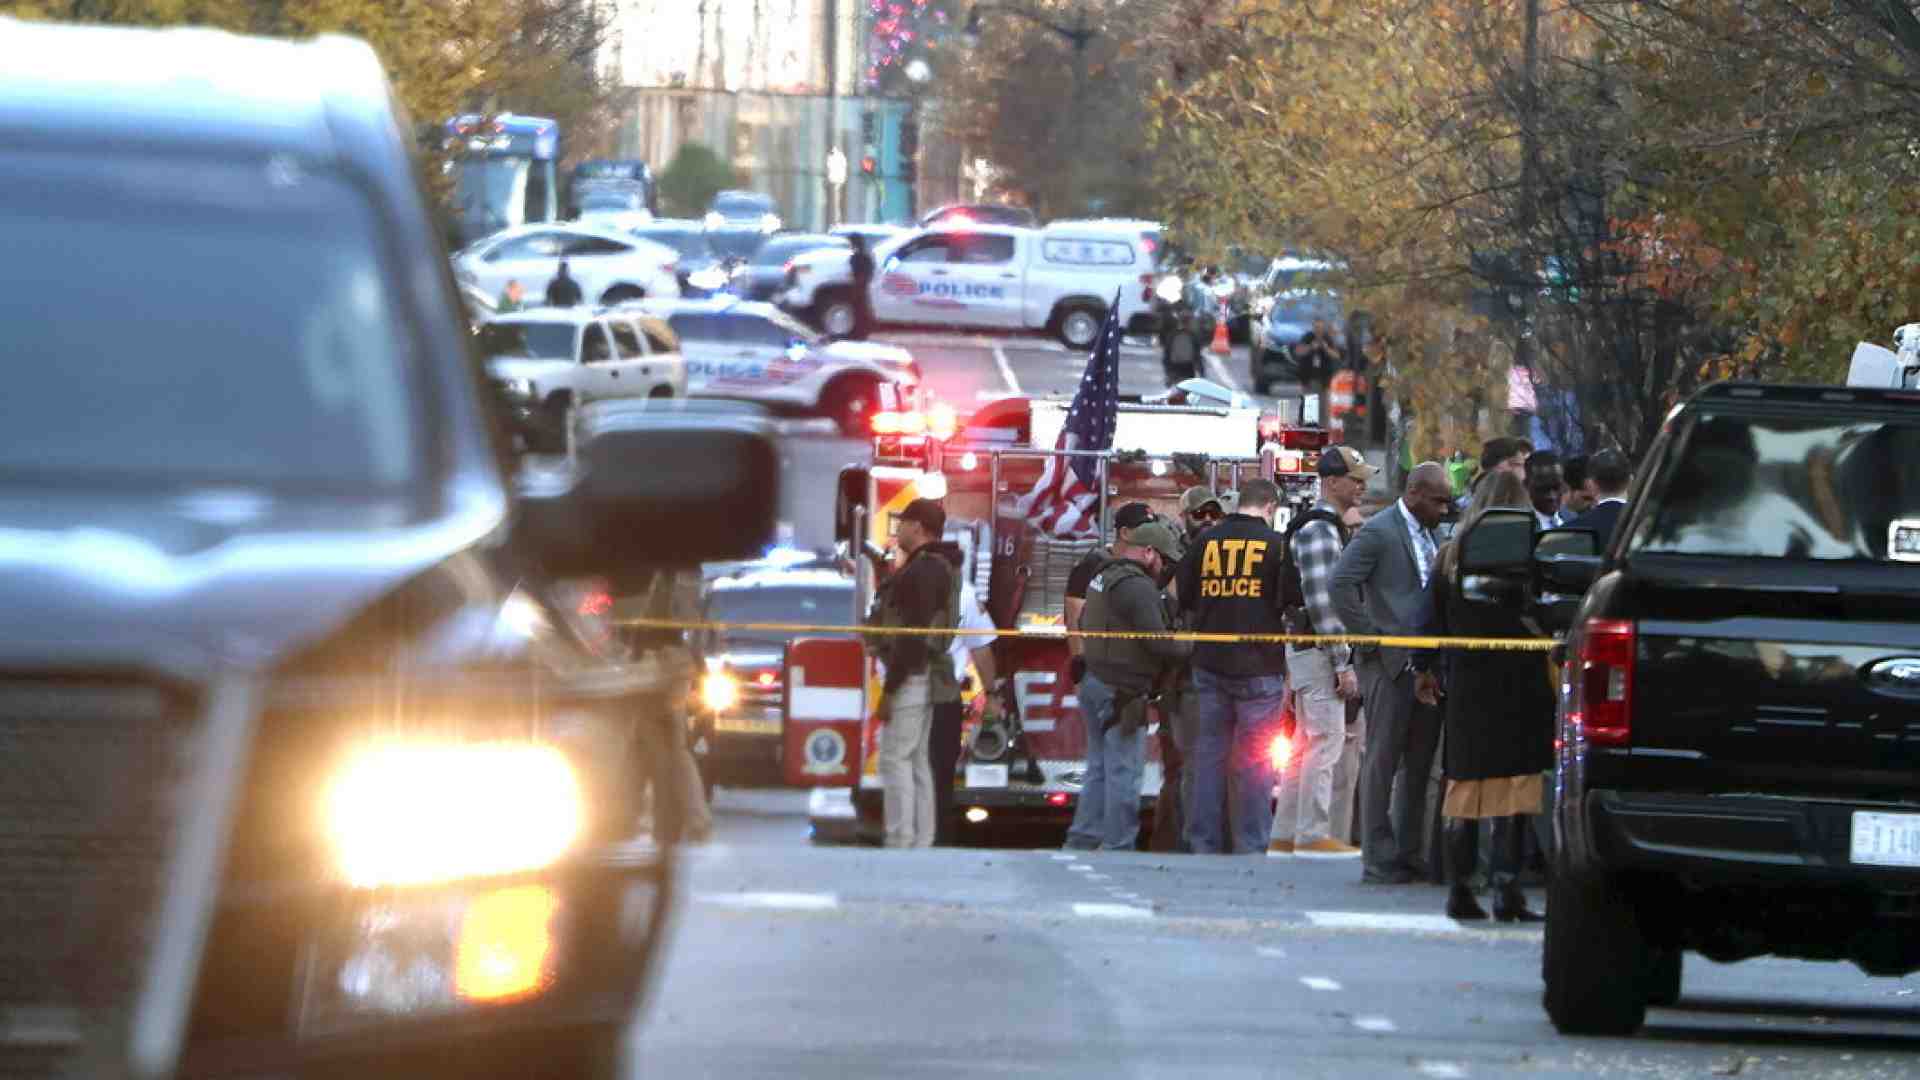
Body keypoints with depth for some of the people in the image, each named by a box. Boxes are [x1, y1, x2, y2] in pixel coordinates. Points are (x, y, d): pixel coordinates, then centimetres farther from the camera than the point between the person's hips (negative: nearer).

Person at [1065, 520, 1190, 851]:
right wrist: (1189, 647, -7)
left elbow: (1083, 622, 27)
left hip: (1095, 683, 10)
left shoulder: (1104, 576, 14)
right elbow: (1158, 642, -22)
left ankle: (1082, 841, 17)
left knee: (1099, 768, 15)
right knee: (1124, 774, -5)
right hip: (1121, 690, -10)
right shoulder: (1137, 585, -18)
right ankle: (1117, 847, -4)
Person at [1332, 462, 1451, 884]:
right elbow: (1341, 584, -15)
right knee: (1382, 761, -3)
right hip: (1390, 662, -7)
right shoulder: (1379, 532, -8)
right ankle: (1378, 858, 0)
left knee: (1420, 765, 9)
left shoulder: (1430, 534, 16)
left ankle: (1409, 853, 15)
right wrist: (1370, 637, -15)